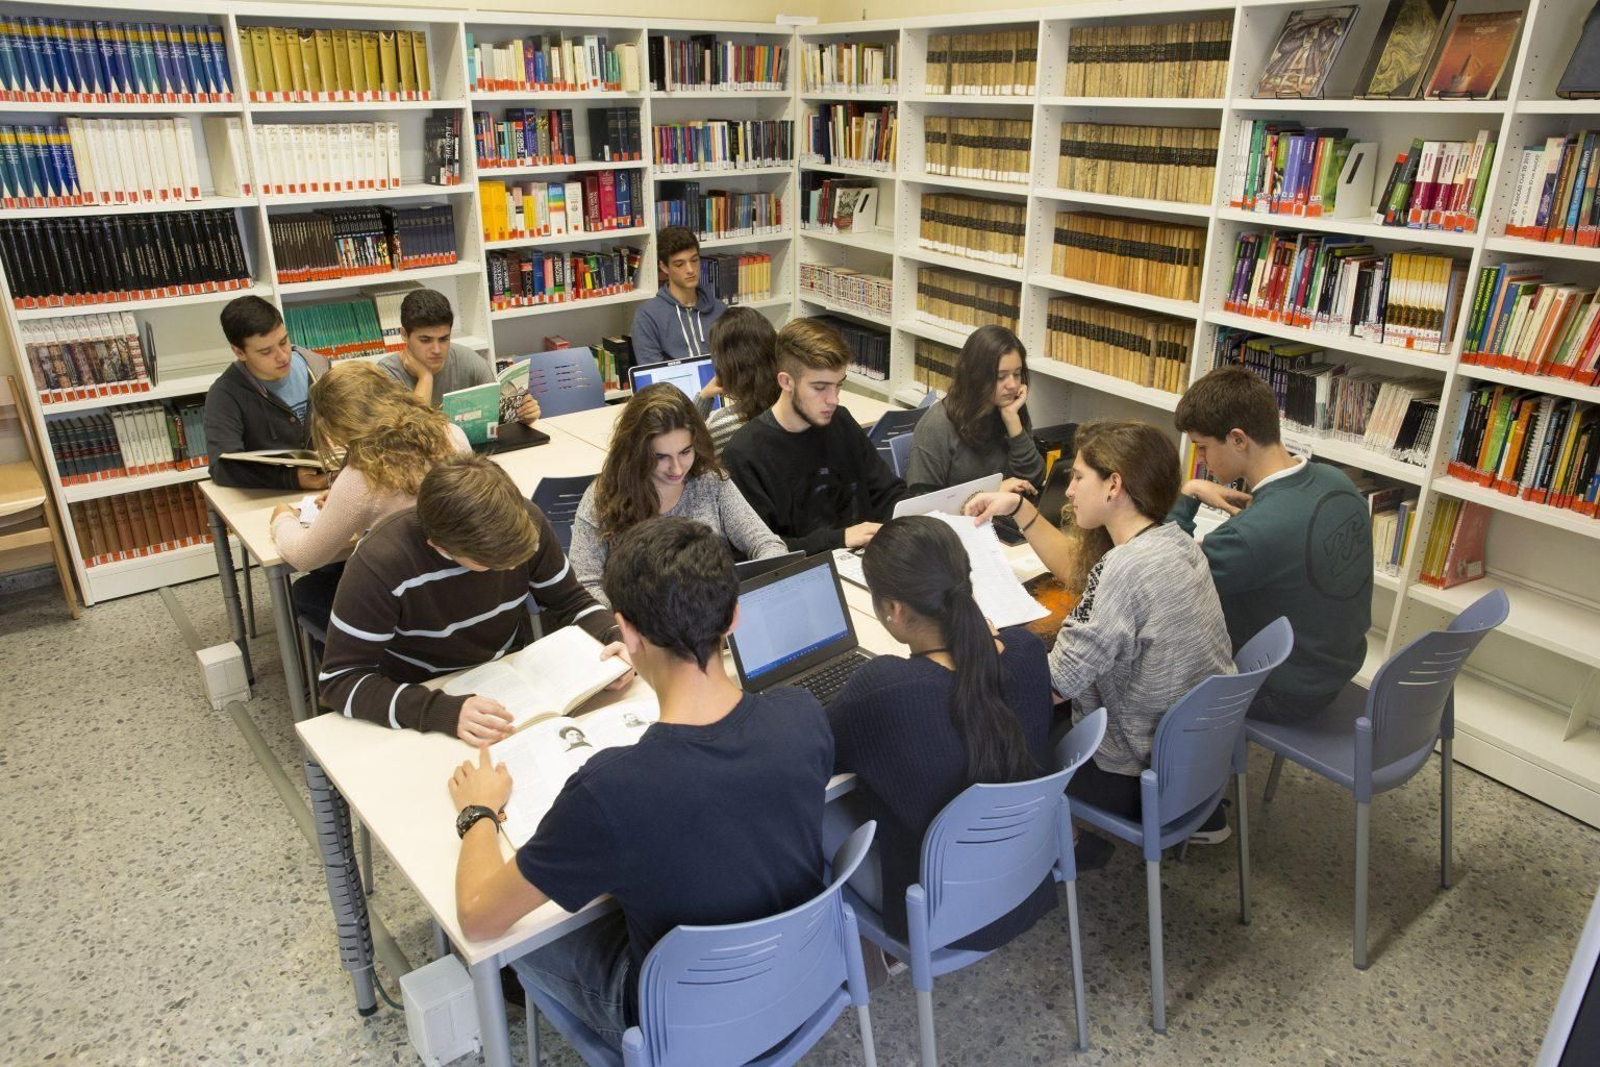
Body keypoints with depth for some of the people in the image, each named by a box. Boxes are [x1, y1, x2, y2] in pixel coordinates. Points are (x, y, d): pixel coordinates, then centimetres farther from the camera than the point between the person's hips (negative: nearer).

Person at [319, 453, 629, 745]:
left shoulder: (526, 522, -18)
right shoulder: (380, 563, -28)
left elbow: (569, 601, -2)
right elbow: (340, 680, -24)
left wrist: (612, 637, -23)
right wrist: (444, 712, -38)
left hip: (514, 682, 4)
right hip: (425, 702, -3)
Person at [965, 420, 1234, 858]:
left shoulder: (1131, 566, -30)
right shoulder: (1172, 539, -2)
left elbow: (1059, 678, -26)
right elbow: (1079, 571, 15)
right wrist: (1020, 508, 9)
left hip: (1144, 776, -7)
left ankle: (1083, 841, 24)